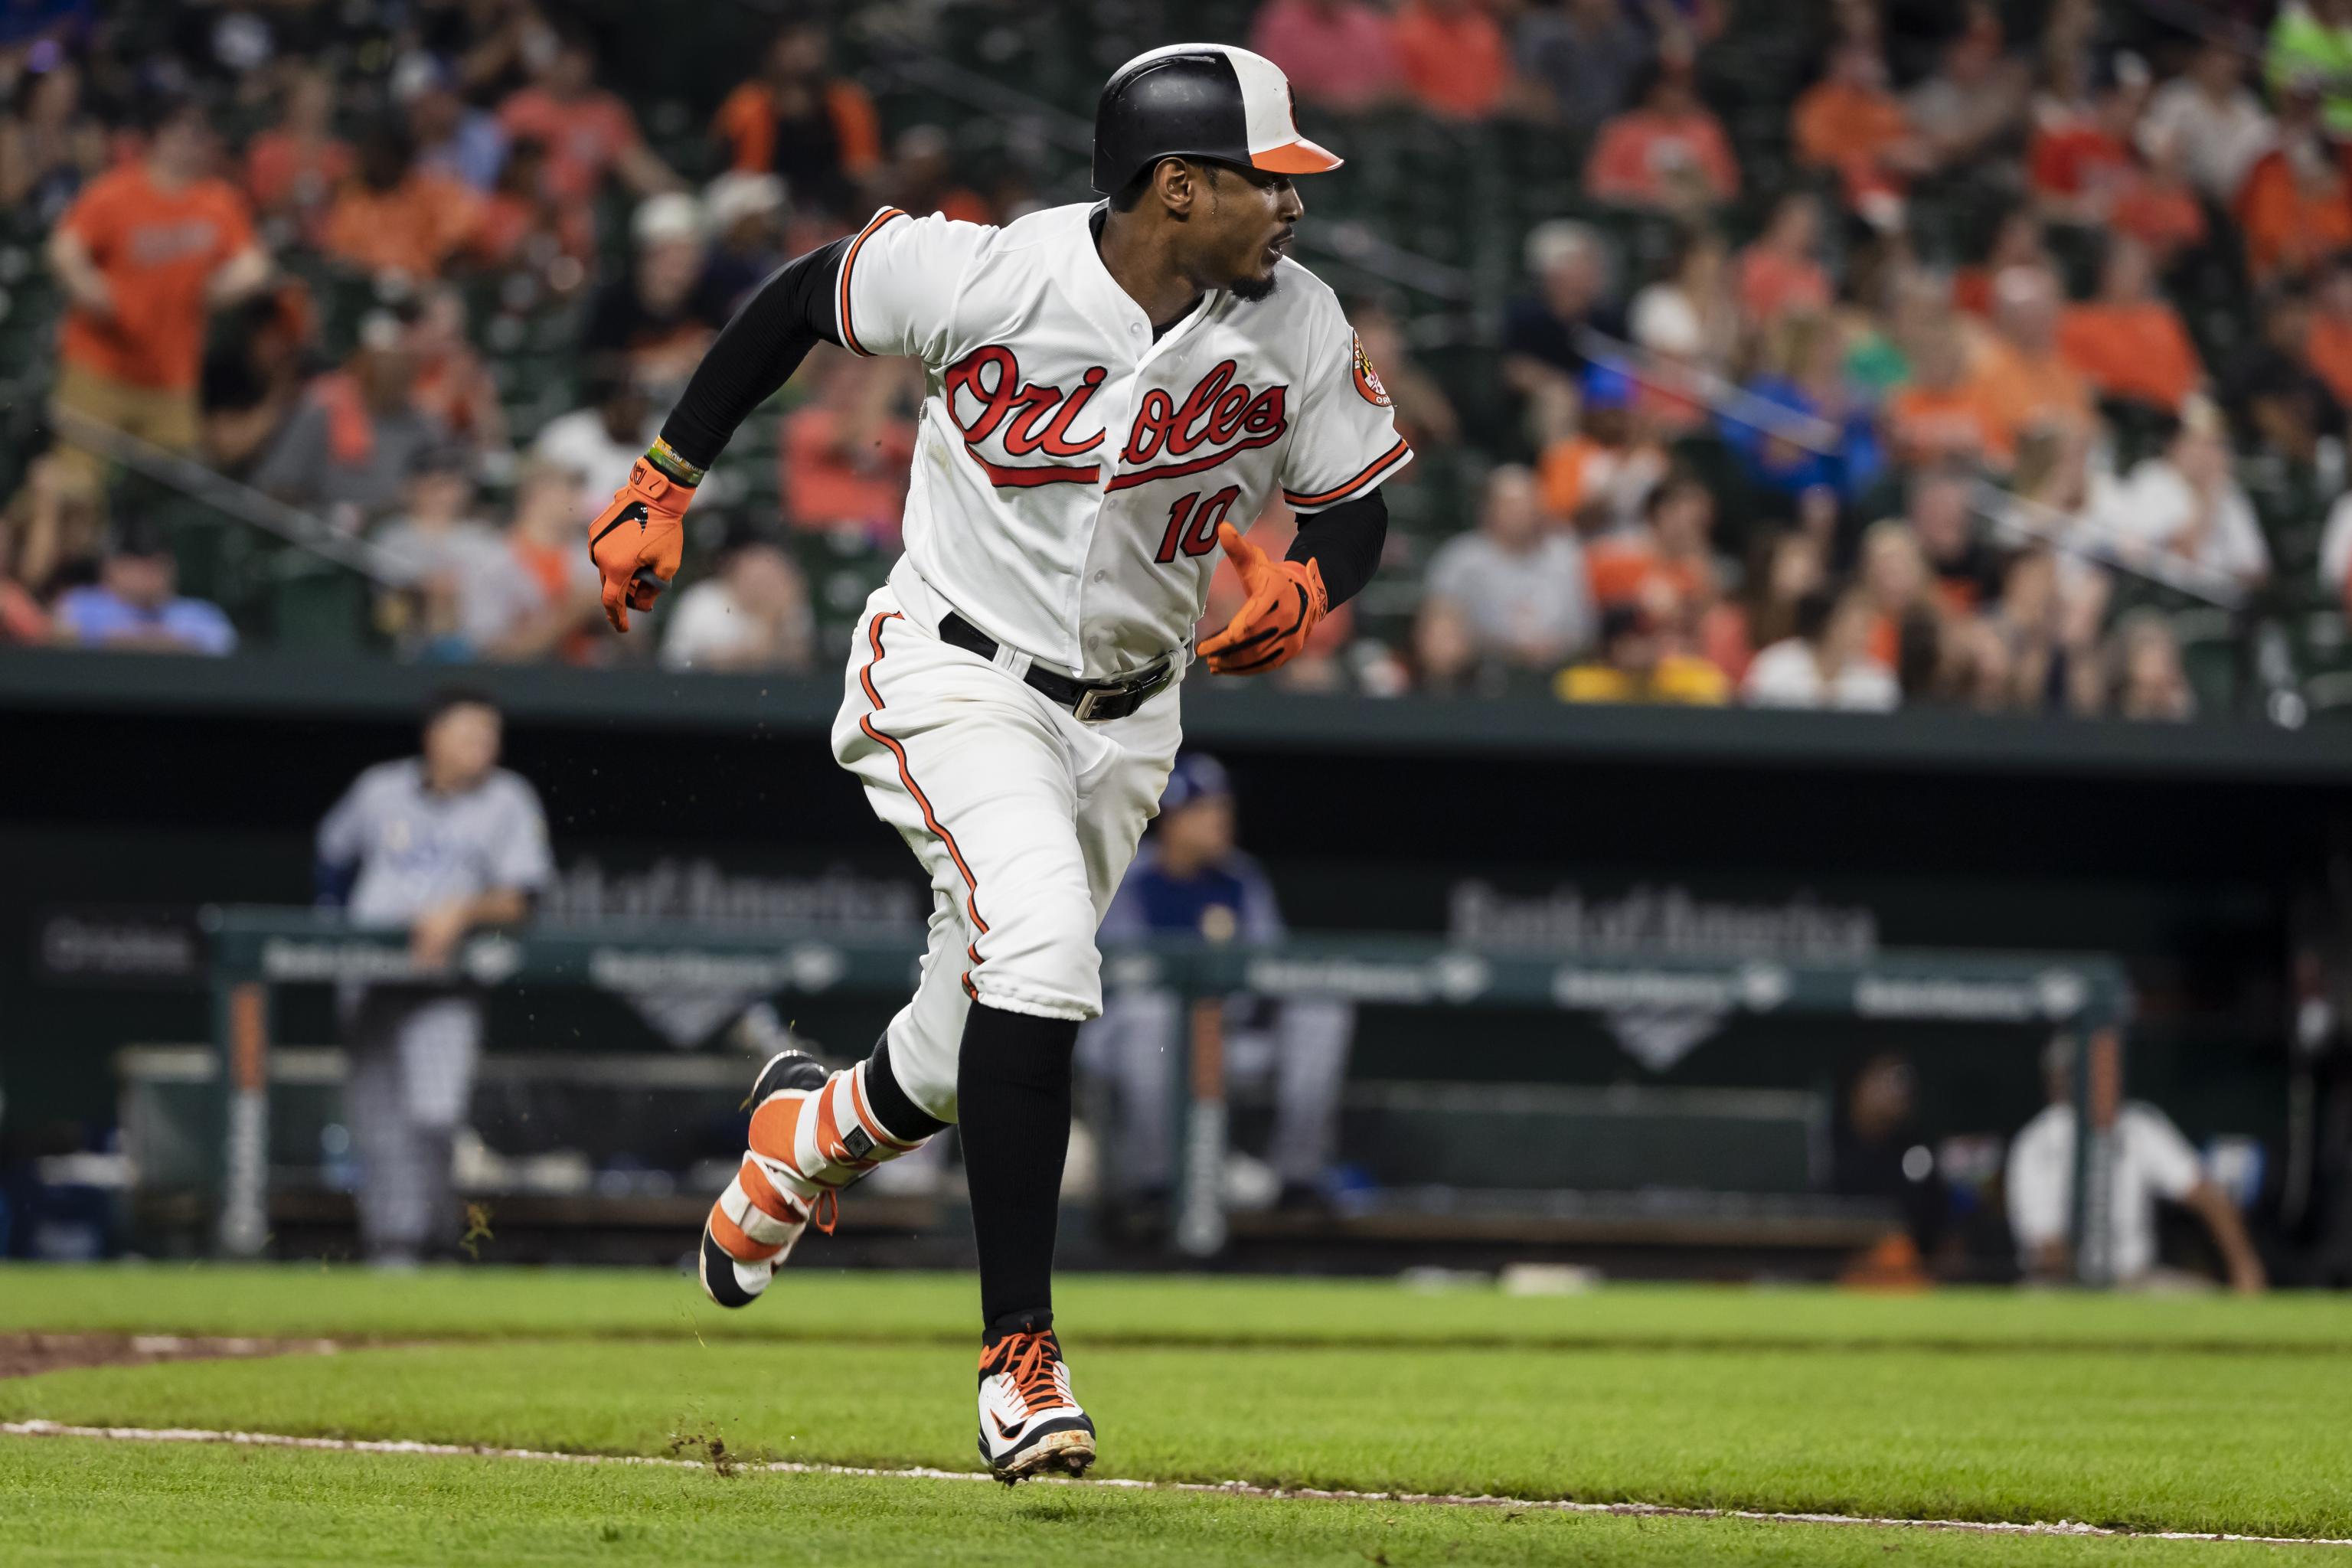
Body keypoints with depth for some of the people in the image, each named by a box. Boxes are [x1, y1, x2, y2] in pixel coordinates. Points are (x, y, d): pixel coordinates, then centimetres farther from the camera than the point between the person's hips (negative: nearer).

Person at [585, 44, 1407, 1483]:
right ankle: (1019, 1356, -22)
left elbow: (1359, 507, 1)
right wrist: (665, 485, 3)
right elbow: (802, 297, -3)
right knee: (1038, 949, -29)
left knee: (974, 1064, 7)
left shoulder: (1296, 325, -10)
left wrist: (1308, 585, -23)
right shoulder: (987, 276, -19)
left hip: (1123, 718, 5)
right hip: (958, 680, -5)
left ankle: (818, 1127, 46)